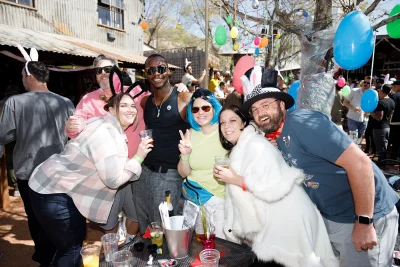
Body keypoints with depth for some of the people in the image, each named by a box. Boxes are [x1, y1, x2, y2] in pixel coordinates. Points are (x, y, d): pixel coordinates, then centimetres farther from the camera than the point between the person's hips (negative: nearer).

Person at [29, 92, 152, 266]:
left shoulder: (114, 130, 5)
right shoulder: (106, 132, -26)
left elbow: (112, 169, 8)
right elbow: (114, 179, -28)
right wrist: (139, 157, -19)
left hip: (63, 189, 10)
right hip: (52, 194, -10)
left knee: (77, 239, 23)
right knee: (71, 247, 7)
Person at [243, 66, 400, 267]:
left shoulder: (301, 122, -24)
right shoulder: (275, 136, 2)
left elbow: (359, 162, -27)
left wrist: (364, 222, -23)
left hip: (365, 215, -8)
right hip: (330, 216, 8)